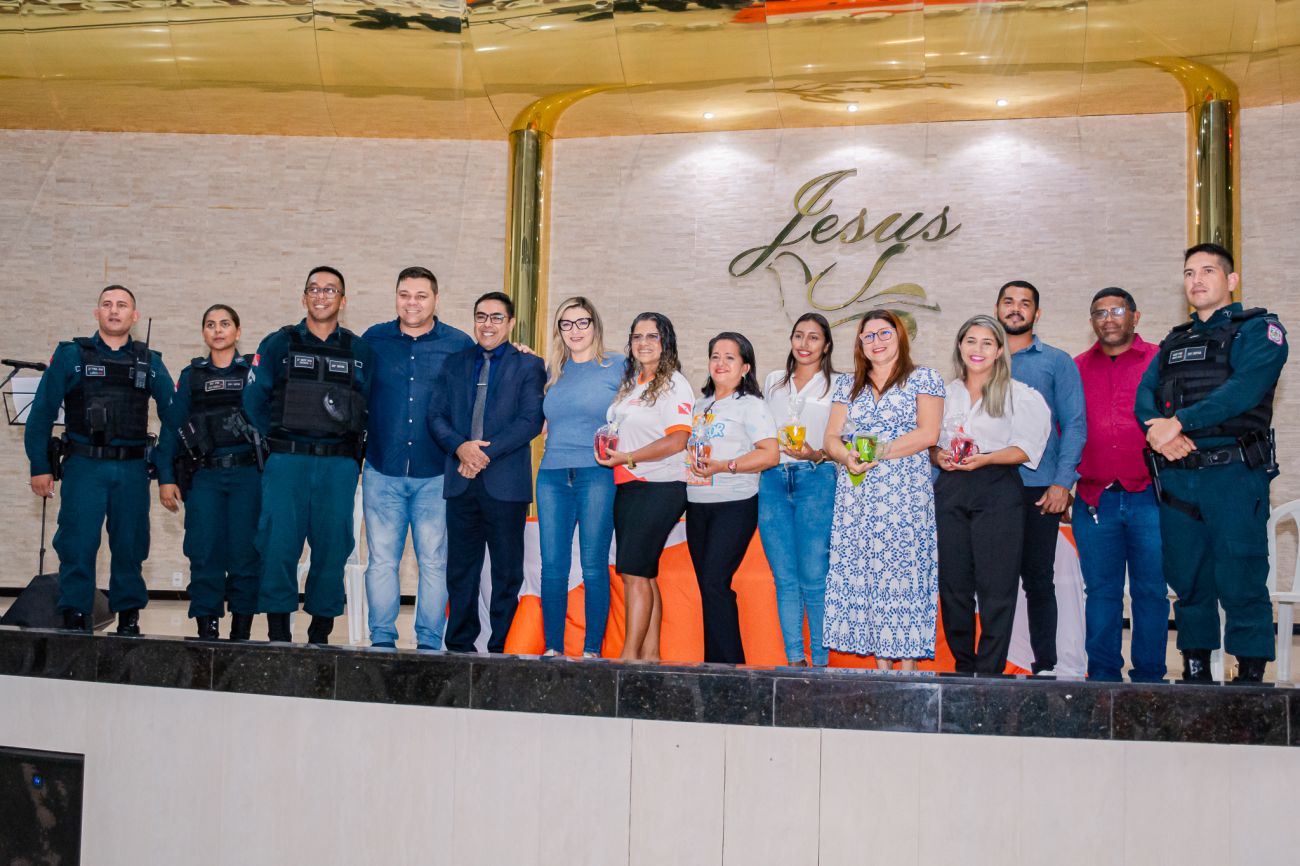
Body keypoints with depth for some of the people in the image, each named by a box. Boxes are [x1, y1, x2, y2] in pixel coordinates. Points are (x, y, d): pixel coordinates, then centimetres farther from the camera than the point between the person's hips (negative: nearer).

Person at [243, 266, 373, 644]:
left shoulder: (360, 351, 10)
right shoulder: (278, 345, 6)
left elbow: (372, 407, 14)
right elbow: (253, 400, 7)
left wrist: (354, 449, 6)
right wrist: (276, 442, 4)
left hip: (339, 468, 1)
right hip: (286, 464, -1)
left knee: (333, 547, 2)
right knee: (278, 545, -5)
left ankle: (320, 633, 14)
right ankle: (278, 633, 5)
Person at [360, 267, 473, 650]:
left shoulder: (459, 344, 3)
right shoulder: (373, 339, 7)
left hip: (437, 474, -1)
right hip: (382, 471, 1)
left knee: (434, 561, 3)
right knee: (381, 560, 4)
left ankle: (430, 642, 11)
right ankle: (381, 640, 13)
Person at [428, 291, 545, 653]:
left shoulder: (529, 365, 5)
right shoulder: (454, 363, 16)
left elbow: (531, 420, -6)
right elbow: (436, 415, 8)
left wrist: (486, 452, -15)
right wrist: (460, 447, -11)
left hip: (506, 483, -3)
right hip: (461, 483, 3)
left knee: (507, 571, 1)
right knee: (460, 569, 7)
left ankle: (501, 647, 8)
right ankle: (460, 646, 15)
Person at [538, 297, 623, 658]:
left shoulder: (617, 366, 5)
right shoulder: (552, 371, 16)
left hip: (598, 475, -4)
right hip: (553, 476, 4)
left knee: (594, 566, -3)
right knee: (552, 566, 2)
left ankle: (593, 649, 4)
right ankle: (553, 648, 10)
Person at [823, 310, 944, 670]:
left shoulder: (925, 378, 6)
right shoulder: (848, 384, 19)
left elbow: (927, 433, -6)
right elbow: (831, 438, 12)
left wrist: (878, 452, -13)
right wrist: (847, 456, -10)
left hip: (906, 493, -4)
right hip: (856, 497, 4)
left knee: (903, 569, -9)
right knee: (862, 572, -1)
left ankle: (907, 663, -7)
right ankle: (880, 662, 4)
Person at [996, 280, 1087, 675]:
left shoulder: (1057, 362, 8)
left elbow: (1074, 424, 2)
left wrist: (1062, 483, -9)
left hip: (1037, 488, -2)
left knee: (1038, 579, 1)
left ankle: (1045, 665, 8)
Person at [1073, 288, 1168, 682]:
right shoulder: (1076, 368, 13)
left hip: (1148, 498, -2)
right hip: (1094, 500, 2)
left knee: (1151, 590, 2)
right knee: (1101, 591, 7)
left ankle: (1149, 677, 11)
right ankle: (1102, 676, 14)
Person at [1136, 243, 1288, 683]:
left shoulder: (1258, 330, 3)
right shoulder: (1174, 342, 22)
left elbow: (1245, 389, -14)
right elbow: (1144, 395, 9)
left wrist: (1180, 423, -18)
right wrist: (1158, 431, -12)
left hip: (1234, 476, -5)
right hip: (1176, 478, 5)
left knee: (1240, 582, -6)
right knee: (1188, 581, 9)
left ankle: (1251, 677, 1)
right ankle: (1195, 673, 17)